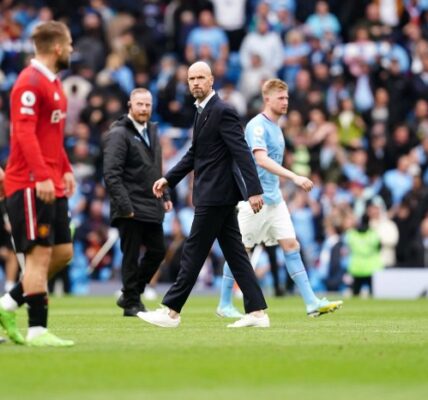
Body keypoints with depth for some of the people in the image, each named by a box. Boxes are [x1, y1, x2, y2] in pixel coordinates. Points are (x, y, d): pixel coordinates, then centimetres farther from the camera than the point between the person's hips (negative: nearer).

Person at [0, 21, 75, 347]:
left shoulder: (53, 84, 17)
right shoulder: (30, 82, -13)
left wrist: (65, 170, 20)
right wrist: (42, 176, -28)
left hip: (51, 185, 10)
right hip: (30, 184, -10)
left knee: (63, 252, 9)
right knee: (40, 253, -8)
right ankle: (37, 330, -5)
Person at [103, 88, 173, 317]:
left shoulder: (152, 131, 15)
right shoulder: (119, 134, -11)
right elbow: (111, 174, -17)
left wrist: (164, 195, 14)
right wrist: (124, 206, -21)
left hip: (151, 207, 8)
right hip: (131, 209, -8)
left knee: (157, 251, 9)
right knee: (131, 256, -1)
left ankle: (131, 295, 22)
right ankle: (131, 303, 9)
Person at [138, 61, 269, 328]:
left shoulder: (223, 111, -14)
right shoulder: (203, 111, 15)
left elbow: (242, 152, -19)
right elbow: (195, 153, 24)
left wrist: (254, 190, -24)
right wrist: (169, 179, 20)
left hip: (215, 195, -10)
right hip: (215, 194, 10)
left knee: (194, 252, -4)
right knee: (235, 254, 8)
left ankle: (171, 311, 1)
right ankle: (257, 312, 8)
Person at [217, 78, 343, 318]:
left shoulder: (275, 127, 15)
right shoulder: (257, 126, -14)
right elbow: (261, 159, -28)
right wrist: (294, 177, -36)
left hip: (274, 199, 8)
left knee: (291, 246, 0)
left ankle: (312, 303, -5)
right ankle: (225, 305, 10)